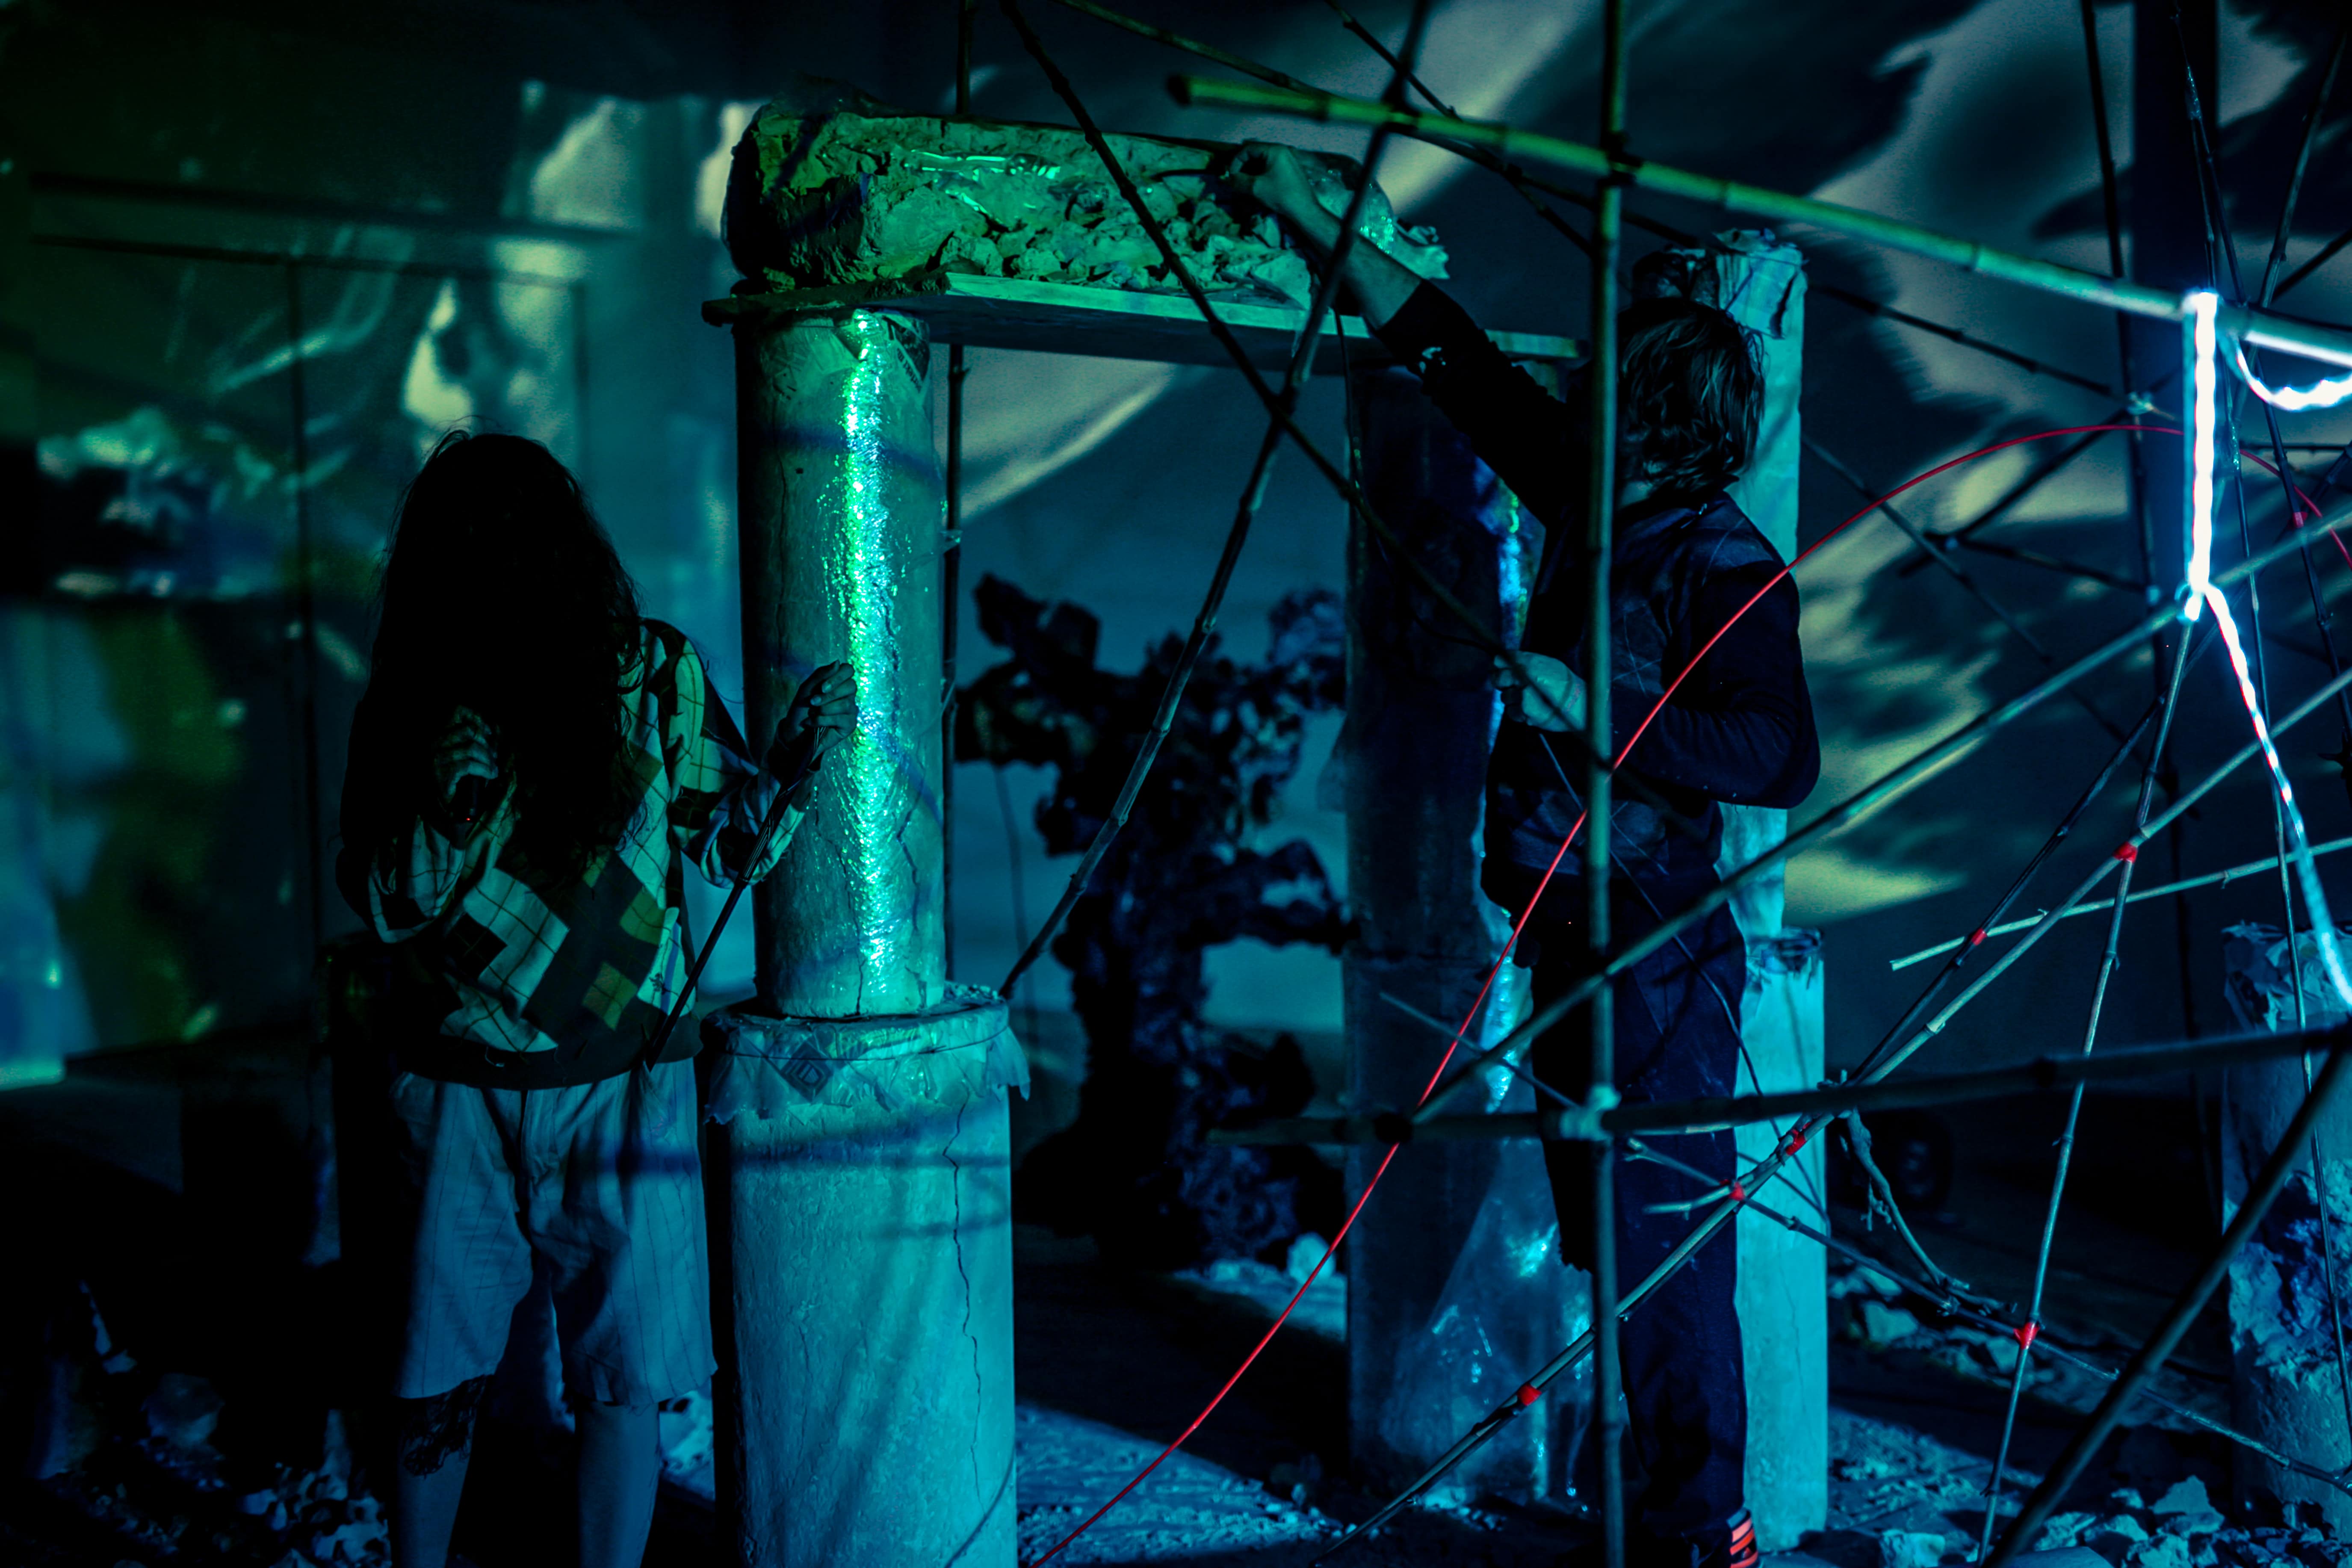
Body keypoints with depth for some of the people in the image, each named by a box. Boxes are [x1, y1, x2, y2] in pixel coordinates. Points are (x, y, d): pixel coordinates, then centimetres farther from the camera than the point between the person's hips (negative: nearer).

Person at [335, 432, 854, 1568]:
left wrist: (793, 765, -13)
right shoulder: (420, 702, 0)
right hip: (460, 1093, 1)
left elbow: (727, 846, 4)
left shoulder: (652, 674, -2)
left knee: (621, 1384, 5)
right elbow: (381, 904, 1)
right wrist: (450, 805, -16)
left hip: (622, 1089, 0)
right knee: (440, 1378, 10)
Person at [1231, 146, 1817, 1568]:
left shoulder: (1726, 565, -13)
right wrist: (1321, 227, 19)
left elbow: (1783, 756, -24)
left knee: (1665, 1250, -3)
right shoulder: (1594, 497, 9)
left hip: (1660, 957, -9)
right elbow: (1458, 359, 16)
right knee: (1603, 1242, 15)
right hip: (1577, 945, 9)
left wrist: (1590, 710, -23)